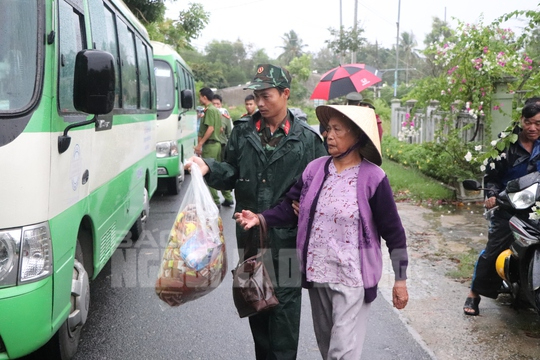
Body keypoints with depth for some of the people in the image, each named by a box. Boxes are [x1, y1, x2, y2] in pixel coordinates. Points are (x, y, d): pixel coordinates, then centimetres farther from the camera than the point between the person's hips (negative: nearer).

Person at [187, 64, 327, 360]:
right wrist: (209, 168, -13)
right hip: (250, 234, 4)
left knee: (285, 301, 3)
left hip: (287, 237, -4)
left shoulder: (307, 138, -4)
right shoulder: (242, 131, 4)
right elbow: (232, 175, 4)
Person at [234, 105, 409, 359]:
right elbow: (290, 207, 4)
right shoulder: (315, 169, 1)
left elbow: (393, 233, -7)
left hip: (353, 278, -5)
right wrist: (260, 218, -14)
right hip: (316, 273, 5)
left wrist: (400, 280, -5)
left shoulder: (373, 178, -12)